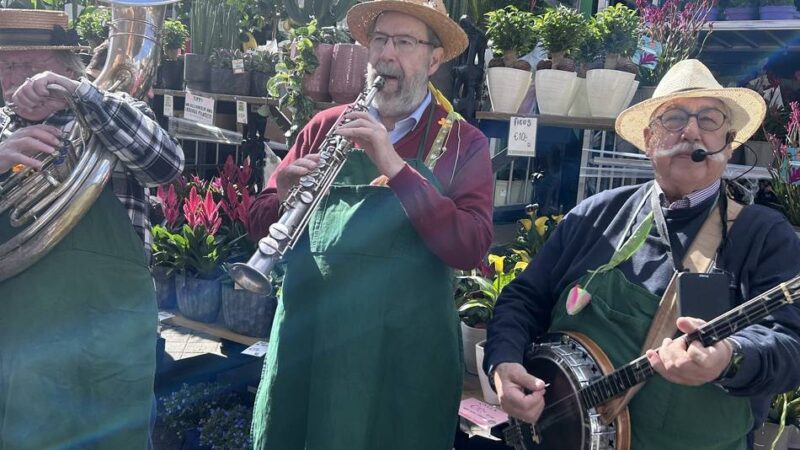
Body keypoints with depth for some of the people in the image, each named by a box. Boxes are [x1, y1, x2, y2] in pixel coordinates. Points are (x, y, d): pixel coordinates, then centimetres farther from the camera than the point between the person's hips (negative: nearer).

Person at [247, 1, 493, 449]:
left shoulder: (464, 143, -1)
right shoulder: (328, 124, 7)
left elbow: (469, 248, -14)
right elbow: (261, 218, 10)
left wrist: (395, 167, -22)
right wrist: (287, 196, -13)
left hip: (405, 350, -2)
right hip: (305, 333, 3)